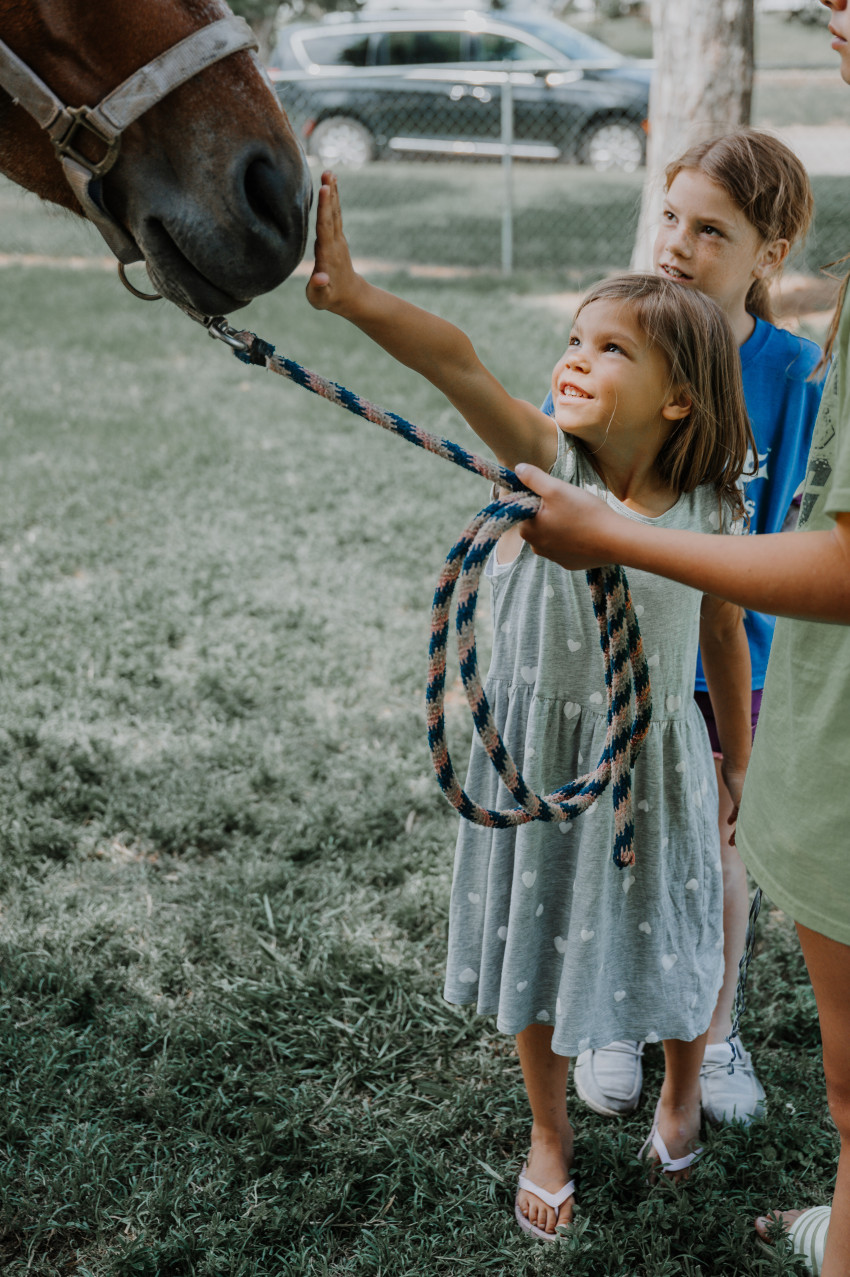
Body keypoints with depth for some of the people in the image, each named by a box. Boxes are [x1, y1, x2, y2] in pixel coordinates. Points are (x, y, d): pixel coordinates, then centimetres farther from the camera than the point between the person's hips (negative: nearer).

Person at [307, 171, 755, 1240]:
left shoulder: (708, 510, -13)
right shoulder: (545, 461, -17)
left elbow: (724, 638, 1)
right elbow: (458, 364, -36)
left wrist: (738, 764, 11)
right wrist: (352, 297, -52)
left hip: (654, 761, 0)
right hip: (536, 756, 0)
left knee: (667, 941, 16)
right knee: (539, 942, 15)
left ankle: (682, 1089, 51)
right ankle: (549, 1136, 41)